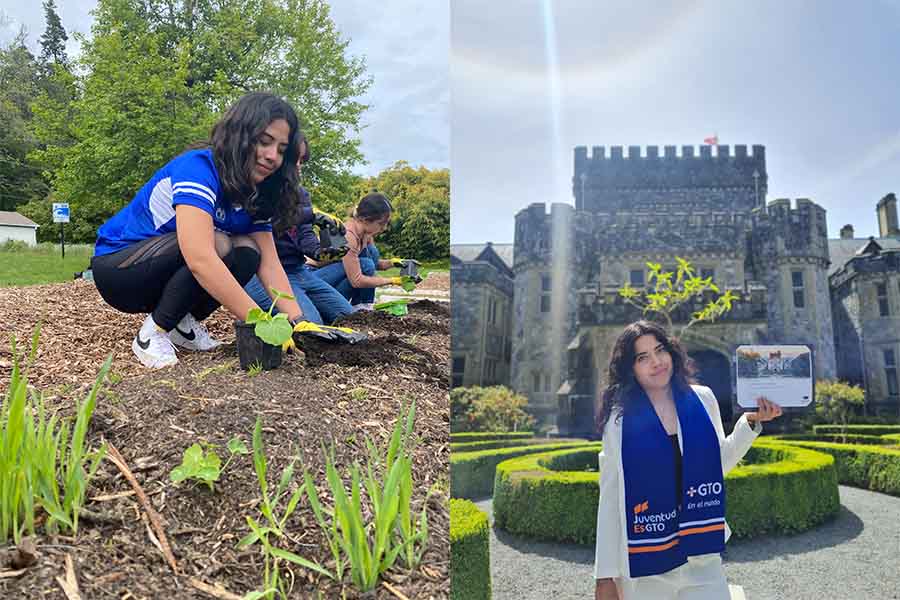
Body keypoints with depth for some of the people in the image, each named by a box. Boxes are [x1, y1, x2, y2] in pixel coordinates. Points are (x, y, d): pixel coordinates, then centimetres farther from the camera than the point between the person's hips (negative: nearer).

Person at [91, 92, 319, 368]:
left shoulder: (255, 194, -3)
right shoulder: (198, 168, -28)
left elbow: (269, 264, -10)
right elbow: (199, 259, -41)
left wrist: (299, 322, -25)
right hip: (116, 267, -7)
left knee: (247, 253, -15)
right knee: (216, 246, -29)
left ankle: (184, 324, 1)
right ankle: (152, 333, -14)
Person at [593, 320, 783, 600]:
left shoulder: (702, 399, 2)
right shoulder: (620, 418, -5)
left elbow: (720, 463, 15)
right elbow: (610, 497, -3)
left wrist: (750, 422, 2)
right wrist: (606, 574, -3)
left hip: (701, 557, 2)